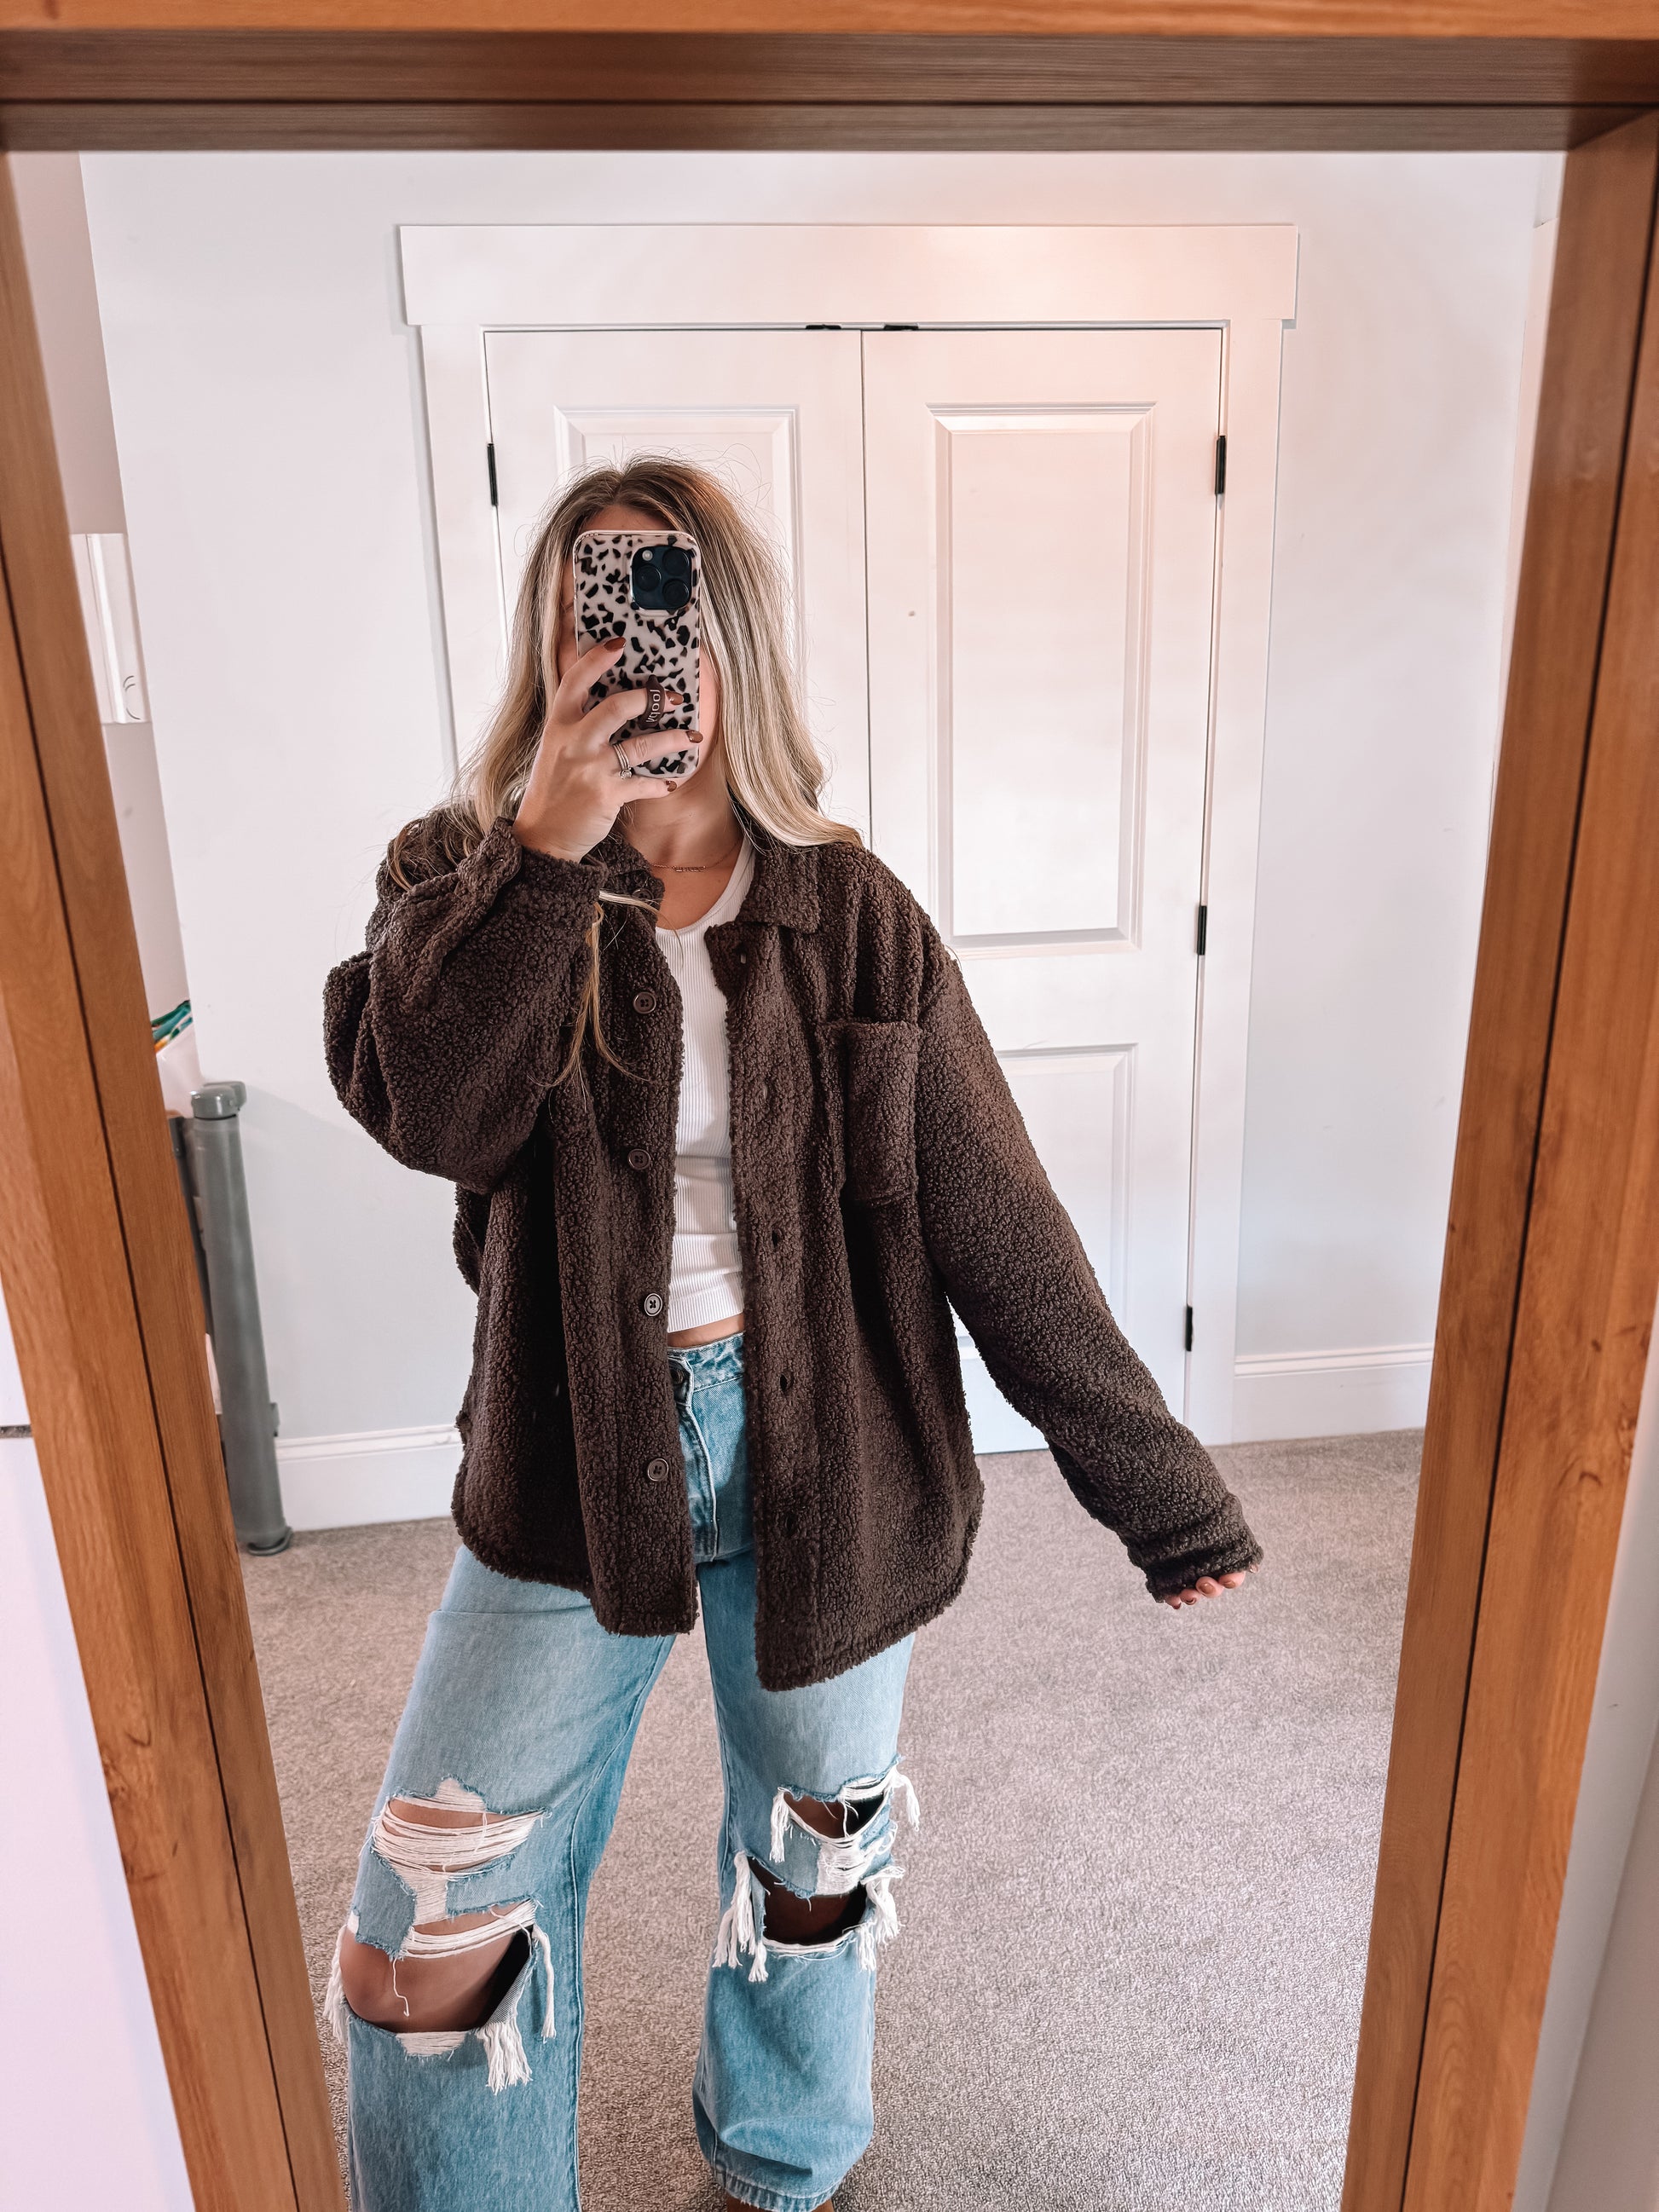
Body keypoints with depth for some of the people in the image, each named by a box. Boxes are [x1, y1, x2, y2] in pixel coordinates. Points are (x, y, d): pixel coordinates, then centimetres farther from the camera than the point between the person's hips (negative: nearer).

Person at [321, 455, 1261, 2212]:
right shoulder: (465, 880, -4)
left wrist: (1162, 1491, -6)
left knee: (816, 1850, 22)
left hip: (820, 1457, 1)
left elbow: (995, 1223, -7)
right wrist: (549, 845, -29)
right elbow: (429, 1110, -24)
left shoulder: (850, 915, -8)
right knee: (436, 1912, 5)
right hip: (576, 1455, 0)